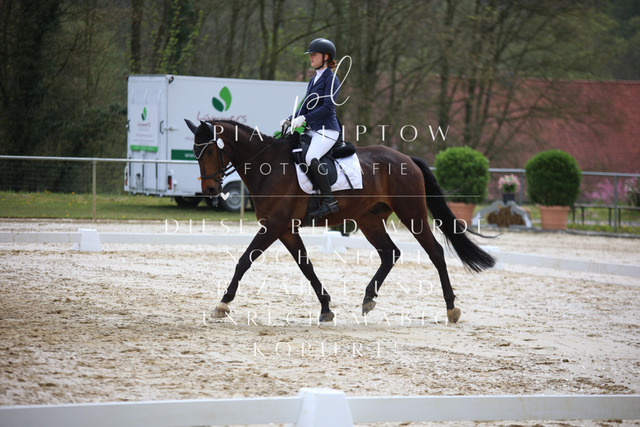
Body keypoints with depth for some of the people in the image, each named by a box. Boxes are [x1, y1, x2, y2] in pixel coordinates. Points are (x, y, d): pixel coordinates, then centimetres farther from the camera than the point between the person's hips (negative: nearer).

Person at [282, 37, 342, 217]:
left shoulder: (331, 79, -7)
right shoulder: (314, 79, 20)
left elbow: (327, 107, -17)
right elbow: (306, 106, 23)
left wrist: (304, 118, -23)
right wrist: (291, 120, 7)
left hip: (327, 129, -9)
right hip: (312, 130, 9)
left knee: (311, 158, -32)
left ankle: (329, 201, -29)